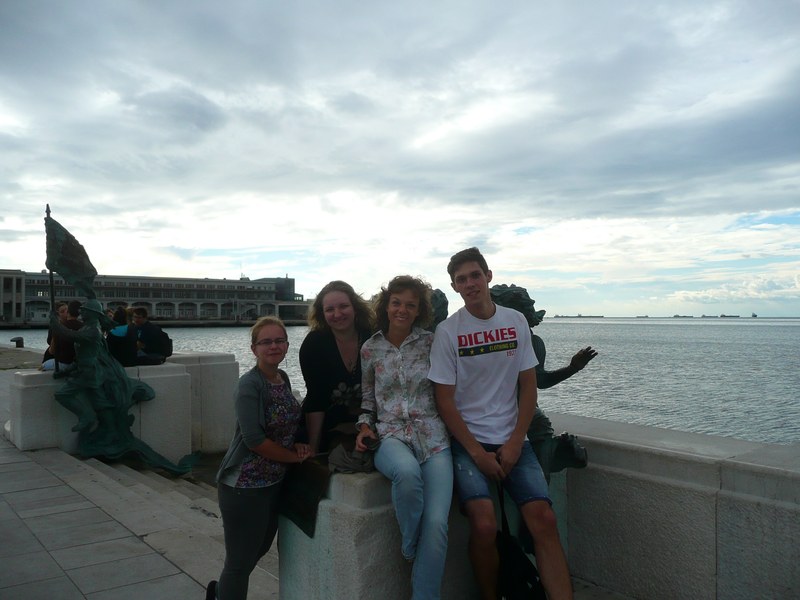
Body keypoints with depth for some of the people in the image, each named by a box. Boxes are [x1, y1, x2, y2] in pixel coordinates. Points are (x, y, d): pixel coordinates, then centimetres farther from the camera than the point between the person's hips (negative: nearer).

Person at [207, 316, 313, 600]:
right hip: (245, 485, -8)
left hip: (274, 482, 8)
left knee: (259, 549, 24)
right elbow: (254, 439, -24)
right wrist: (296, 456, -13)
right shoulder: (250, 385, -19)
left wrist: (296, 445, -4)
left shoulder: (283, 378, 4)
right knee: (241, 560, 5)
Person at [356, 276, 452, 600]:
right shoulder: (370, 348, 8)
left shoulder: (430, 342, 4)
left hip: (432, 435, 0)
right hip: (390, 435, 0)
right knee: (408, 472, -38)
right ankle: (410, 549, -9)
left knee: (436, 524, -20)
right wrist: (364, 425, 2)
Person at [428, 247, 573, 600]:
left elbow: (528, 386, 6)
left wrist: (515, 442, -4)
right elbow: (444, 399, -5)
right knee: (484, 524, -19)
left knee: (543, 518, -13)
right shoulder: (447, 331, -4)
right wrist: (477, 452, -10)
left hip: (512, 439, 3)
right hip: (466, 439, -2)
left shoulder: (516, 322, 4)